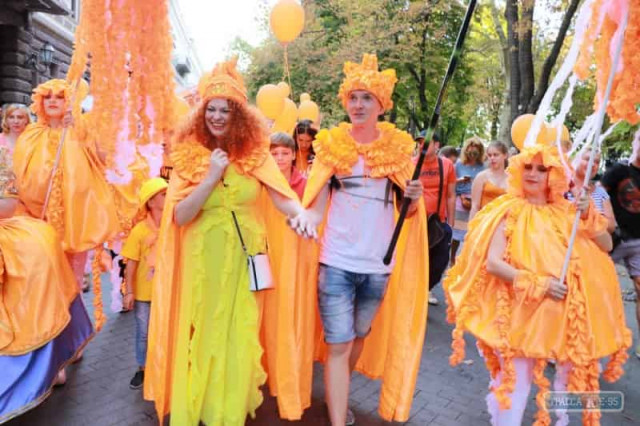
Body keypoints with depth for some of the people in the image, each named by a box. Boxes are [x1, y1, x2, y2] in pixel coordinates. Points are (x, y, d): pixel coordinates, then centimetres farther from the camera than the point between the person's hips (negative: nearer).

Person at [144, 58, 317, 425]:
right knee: (202, 336, 10)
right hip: (203, 260, 0)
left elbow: (283, 196, -13)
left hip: (244, 259, 1)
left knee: (239, 337, 11)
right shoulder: (189, 155, -2)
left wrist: (300, 212, -35)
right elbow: (180, 216, -9)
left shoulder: (256, 153, -1)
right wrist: (212, 177, -17)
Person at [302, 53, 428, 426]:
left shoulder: (399, 148, 1)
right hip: (336, 262, -2)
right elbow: (317, 205, 0)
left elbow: (409, 210, 5)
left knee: (360, 336, 20)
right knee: (338, 345, 0)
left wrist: (414, 197, -16)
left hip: (379, 265, 3)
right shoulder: (331, 145, -1)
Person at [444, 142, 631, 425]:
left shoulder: (566, 212, 4)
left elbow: (607, 246, 6)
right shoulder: (510, 212, -7)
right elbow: (492, 263, -15)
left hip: (564, 312, 4)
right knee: (515, 382, 0)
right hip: (520, 311, -4)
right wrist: (538, 284, -21)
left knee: (571, 377, 16)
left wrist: (588, 217, -10)